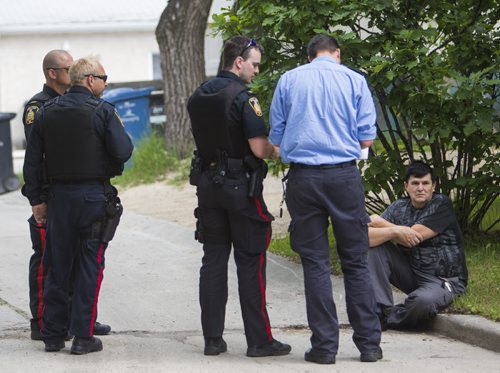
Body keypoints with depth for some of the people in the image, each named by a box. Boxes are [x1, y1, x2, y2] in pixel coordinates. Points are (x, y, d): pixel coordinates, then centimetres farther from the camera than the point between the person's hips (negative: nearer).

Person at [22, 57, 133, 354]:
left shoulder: (46, 112, 7)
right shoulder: (102, 111, -9)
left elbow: (32, 161, 7)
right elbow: (123, 151, -15)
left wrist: (36, 199, 13)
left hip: (59, 196, 5)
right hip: (94, 195, -5)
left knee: (58, 265, 11)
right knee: (89, 265, 1)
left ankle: (53, 334, 15)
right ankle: (83, 336, 0)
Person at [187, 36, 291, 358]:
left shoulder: (199, 96, 9)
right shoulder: (244, 98, -15)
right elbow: (258, 148, -19)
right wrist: (276, 151, 3)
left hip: (208, 183, 7)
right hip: (241, 186, -7)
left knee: (213, 260, 9)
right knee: (250, 262, -1)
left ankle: (213, 338, 10)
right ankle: (258, 340, 1)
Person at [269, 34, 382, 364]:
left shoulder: (289, 80, 7)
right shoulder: (354, 80, 3)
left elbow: (275, 137, 9)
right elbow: (367, 138, 1)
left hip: (303, 176, 1)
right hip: (344, 175, -1)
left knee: (315, 262, 4)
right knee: (356, 262, 6)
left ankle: (324, 345, 3)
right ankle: (369, 343, 7)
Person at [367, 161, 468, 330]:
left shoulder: (442, 205, -9)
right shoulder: (398, 207, 3)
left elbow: (414, 236, -19)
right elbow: (366, 236, -11)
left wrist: (379, 222, -7)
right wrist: (395, 231, -30)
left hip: (443, 281, -5)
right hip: (412, 274, 5)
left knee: (423, 301, -38)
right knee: (376, 249, -11)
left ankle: (389, 319, -5)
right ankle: (382, 310, -14)